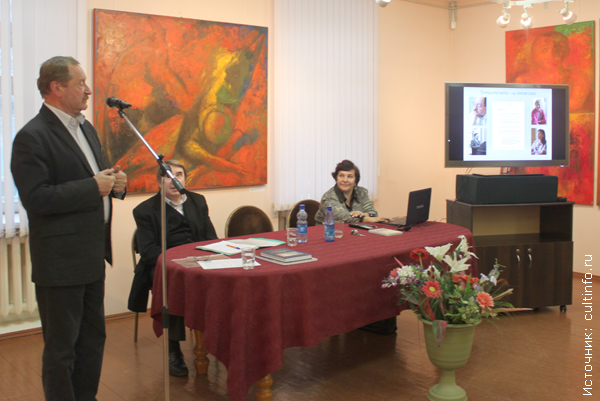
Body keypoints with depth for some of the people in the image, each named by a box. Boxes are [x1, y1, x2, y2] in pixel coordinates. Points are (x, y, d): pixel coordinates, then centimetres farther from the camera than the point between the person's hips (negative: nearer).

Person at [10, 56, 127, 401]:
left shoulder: (86, 128, 13)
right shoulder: (32, 137, -15)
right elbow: (36, 198, -23)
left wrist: (115, 182, 1)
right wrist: (94, 187, -22)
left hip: (92, 256, 9)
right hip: (60, 261, -9)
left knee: (93, 338, 19)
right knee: (62, 347, 5)